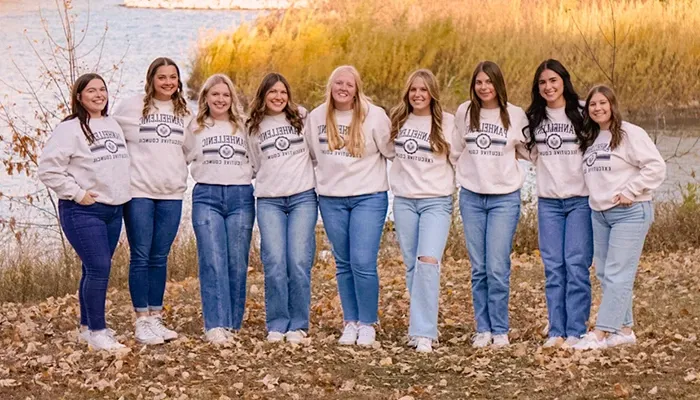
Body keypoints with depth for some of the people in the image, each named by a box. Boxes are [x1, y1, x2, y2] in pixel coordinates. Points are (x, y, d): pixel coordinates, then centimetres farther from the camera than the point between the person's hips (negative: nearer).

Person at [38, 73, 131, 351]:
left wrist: (121, 192, 12)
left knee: (96, 270, 12)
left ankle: (88, 326, 22)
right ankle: (97, 332, -5)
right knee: (99, 269, -13)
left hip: (113, 210, 7)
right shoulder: (70, 129, -10)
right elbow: (49, 168, -15)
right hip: (83, 212, -7)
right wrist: (76, 194, -15)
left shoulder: (113, 125, 13)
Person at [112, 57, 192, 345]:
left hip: (172, 194, 3)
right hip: (139, 193, -3)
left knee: (160, 258, 8)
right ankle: (142, 321, 3)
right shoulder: (130, 108, -2)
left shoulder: (185, 113, 10)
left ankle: (156, 318, 14)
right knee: (141, 257, -1)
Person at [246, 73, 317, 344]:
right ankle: (277, 324, 1)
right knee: (274, 263, -8)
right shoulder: (254, 127, 11)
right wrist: (269, 183, 13)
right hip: (269, 201, 1)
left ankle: (298, 325, 2)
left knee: (299, 262, -7)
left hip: (303, 198, -1)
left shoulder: (302, 117, 7)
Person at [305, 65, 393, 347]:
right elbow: (311, 154, 18)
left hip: (369, 198, -3)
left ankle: (367, 324, 4)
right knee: (343, 264, 9)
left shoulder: (374, 116, -7)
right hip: (331, 200, 4)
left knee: (363, 263, -9)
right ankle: (350, 322, 19)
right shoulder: (316, 117, 4)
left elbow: (391, 152, 2)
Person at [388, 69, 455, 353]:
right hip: (403, 200, 4)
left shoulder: (447, 123, -4)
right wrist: (398, 179, 12)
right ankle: (422, 323, 19)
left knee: (428, 261, -17)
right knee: (411, 265, 7)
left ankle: (424, 333, -17)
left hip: (436, 201, -4)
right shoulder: (397, 120, 7)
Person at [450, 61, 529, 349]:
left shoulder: (516, 115, -2)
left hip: (505, 198, -2)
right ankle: (483, 329, 14)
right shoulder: (464, 113, 3)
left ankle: (500, 330, 5)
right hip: (471, 197, 2)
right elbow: (455, 151, 16)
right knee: (478, 268, 5)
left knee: (498, 268, -7)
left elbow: (530, 152, 11)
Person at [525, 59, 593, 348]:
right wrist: (548, 168, 8)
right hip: (548, 201, 4)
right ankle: (556, 331, 5)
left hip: (580, 199, -3)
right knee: (553, 267, 2)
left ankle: (576, 332, -1)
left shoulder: (582, 114, -4)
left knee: (577, 265, -6)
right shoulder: (533, 118, 8)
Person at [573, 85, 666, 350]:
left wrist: (629, 192, -15)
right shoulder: (590, 139, 14)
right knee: (604, 274, 8)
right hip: (599, 213, 8)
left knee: (617, 274, -9)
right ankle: (624, 329, 16)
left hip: (629, 213, -8)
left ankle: (601, 333, -11)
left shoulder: (630, 134, -9)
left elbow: (656, 167, -14)